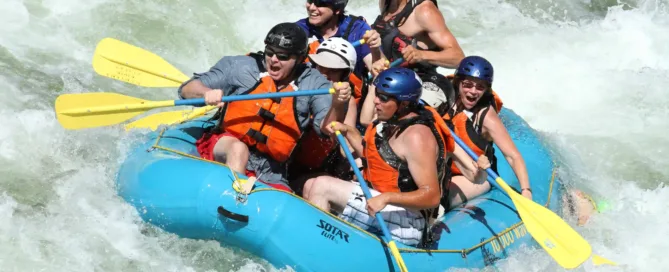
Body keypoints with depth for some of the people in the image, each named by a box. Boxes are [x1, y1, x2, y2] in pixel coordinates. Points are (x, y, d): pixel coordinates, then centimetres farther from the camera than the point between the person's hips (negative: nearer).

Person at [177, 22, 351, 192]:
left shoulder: (313, 83, 5)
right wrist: (206, 93, -19)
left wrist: (338, 106, -28)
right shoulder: (239, 67, 2)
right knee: (238, 148, -33)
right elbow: (187, 89, 3)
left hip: (268, 176, 2)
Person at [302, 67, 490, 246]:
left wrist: (387, 198, -33)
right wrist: (348, 132, 15)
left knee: (322, 186, -19)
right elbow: (371, 155, 27)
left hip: (406, 222, -11)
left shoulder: (416, 136, -19)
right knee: (311, 186, 10)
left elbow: (431, 196, -24)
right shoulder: (392, 123, 9)